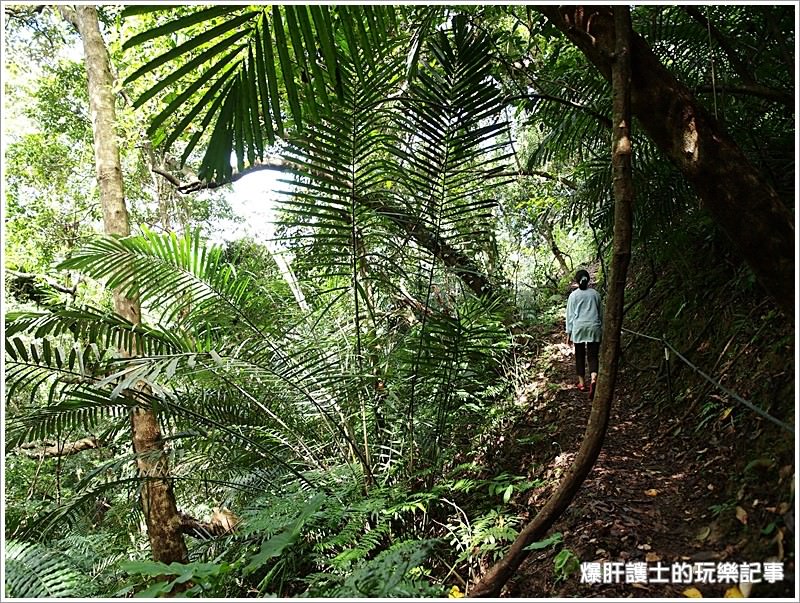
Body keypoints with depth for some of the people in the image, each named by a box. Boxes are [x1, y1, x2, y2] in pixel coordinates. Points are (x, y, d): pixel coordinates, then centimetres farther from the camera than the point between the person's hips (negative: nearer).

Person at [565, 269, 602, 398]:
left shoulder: (573, 295, 0)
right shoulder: (595, 294, 5)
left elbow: (570, 315, 1)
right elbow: (601, 313, 11)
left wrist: (569, 333, 6)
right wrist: (602, 329, 21)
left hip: (579, 328, -1)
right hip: (594, 327, 1)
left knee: (580, 356, 11)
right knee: (593, 356, 0)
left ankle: (582, 383, 17)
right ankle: (593, 379, -24)